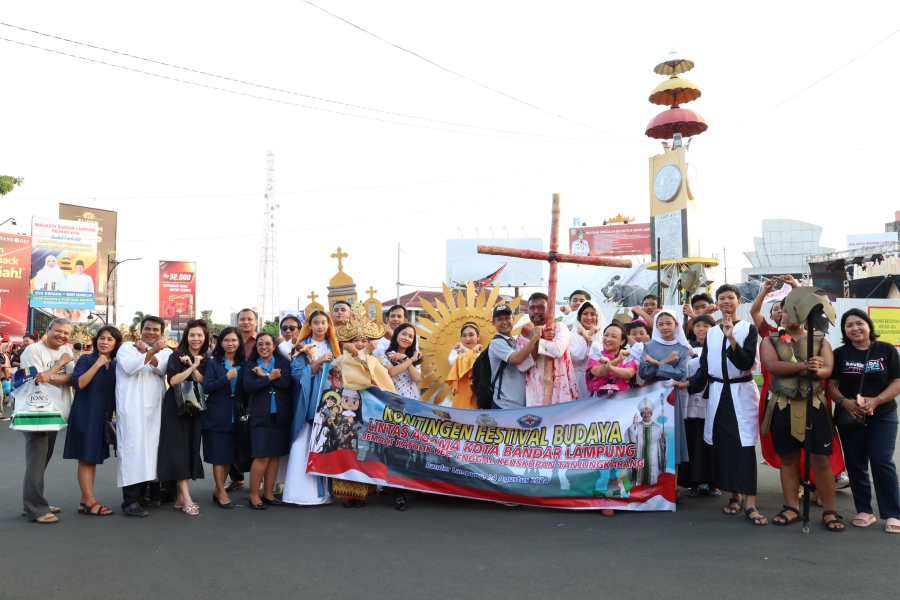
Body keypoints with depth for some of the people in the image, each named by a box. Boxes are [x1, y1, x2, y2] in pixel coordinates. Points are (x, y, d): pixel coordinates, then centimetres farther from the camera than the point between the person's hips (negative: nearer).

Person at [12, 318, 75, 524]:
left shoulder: (66, 351, 10)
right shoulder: (33, 350, -8)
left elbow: (71, 379, -1)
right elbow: (36, 379, -13)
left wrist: (50, 377, -19)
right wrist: (61, 363, -9)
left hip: (55, 412, 7)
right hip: (35, 412, -7)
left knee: (43, 460, 14)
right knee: (36, 461, -8)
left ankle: (35, 503, 23)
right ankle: (36, 509, -5)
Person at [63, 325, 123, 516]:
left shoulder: (115, 365, 9)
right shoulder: (86, 359, -5)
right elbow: (78, 383, -18)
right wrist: (97, 364, -20)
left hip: (103, 417, 6)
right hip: (85, 415, -6)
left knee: (94, 459, 10)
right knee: (86, 459, -3)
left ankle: (85, 501, 17)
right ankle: (90, 502, -1)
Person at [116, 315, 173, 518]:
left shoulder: (166, 352, 15)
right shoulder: (127, 347, 5)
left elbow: (164, 369, -7)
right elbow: (130, 367, -15)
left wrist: (148, 353, -18)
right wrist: (152, 351, -20)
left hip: (155, 407, 4)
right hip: (132, 407, -4)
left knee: (150, 447, 8)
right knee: (133, 448, -8)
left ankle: (144, 493, 20)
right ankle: (130, 500, -8)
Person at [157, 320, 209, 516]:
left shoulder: (206, 360, 10)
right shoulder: (176, 356, -3)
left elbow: (206, 384, -1)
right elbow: (173, 381, -16)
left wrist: (194, 367, -11)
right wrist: (191, 367, -15)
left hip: (196, 410, 5)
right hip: (176, 409, -5)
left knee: (191, 449, 6)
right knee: (179, 449, -9)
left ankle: (180, 496, 13)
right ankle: (186, 498, -11)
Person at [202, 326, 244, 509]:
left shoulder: (243, 364, 8)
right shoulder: (213, 362, -2)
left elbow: (245, 390, 11)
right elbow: (206, 388, -12)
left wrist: (245, 411, -5)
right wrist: (226, 378, -20)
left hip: (235, 416, 4)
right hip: (217, 416, -4)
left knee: (230, 455, 8)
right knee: (218, 454, -1)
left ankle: (218, 490, 20)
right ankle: (221, 492, 8)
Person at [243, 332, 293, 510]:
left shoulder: (283, 362, 6)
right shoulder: (250, 365, 4)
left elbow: (286, 382, -11)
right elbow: (248, 386, -13)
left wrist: (264, 375, -13)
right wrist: (271, 377, -15)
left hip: (280, 415, 2)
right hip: (260, 416, -2)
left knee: (275, 455, 7)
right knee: (262, 456, -7)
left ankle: (269, 493, 19)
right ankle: (254, 495, 6)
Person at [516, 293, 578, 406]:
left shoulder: (560, 328, 3)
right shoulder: (524, 335, 10)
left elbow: (557, 350, -18)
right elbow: (522, 366, -5)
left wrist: (533, 339, -8)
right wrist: (540, 338, -10)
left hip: (561, 393, -2)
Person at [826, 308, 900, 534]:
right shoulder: (840, 354, 1)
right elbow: (831, 385, 0)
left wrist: (876, 401, -19)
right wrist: (844, 401, -19)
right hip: (850, 417, 2)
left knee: (882, 461, -7)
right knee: (855, 463, 6)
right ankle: (864, 511, 17)